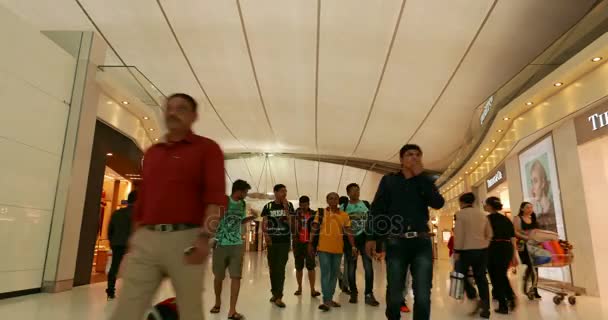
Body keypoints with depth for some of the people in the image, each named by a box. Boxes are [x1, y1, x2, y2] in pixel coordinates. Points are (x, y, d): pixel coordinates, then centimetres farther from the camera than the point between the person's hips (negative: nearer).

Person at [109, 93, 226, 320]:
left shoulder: (207, 148, 2)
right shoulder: (152, 152, 20)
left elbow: (216, 195, -9)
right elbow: (142, 197, 22)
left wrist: (205, 237, -20)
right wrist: (135, 235, 17)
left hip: (185, 239, -5)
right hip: (146, 239, 5)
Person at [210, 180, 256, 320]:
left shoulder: (243, 204, 7)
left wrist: (251, 218, 2)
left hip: (237, 245, 3)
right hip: (220, 244, -3)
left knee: (236, 276, -4)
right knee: (218, 276, 10)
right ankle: (218, 302, 35)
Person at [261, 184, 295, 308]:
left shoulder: (289, 205, 3)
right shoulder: (268, 206, 4)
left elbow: (291, 223, -4)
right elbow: (264, 223, 4)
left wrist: (286, 208, -13)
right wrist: (265, 234, -13)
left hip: (284, 241, -1)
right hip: (272, 241, 2)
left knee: (280, 268, -6)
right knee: (272, 268, 9)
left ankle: (278, 297, -5)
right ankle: (275, 294, 23)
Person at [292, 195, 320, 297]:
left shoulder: (313, 214, 3)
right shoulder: (295, 213, 5)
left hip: (309, 243, -1)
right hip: (298, 243, 1)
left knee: (311, 267, -4)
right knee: (299, 267, 11)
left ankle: (312, 290, -1)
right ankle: (299, 288, 23)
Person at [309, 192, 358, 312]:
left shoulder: (344, 215, 5)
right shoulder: (321, 213, 0)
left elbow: (348, 232, 6)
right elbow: (314, 229, 2)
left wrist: (353, 246, 0)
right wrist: (311, 244, 0)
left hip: (338, 249, 3)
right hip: (323, 248, -3)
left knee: (334, 274, 11)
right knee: (325, 273, -4)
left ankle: (330, 298, 22)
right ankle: (326, 300, -2)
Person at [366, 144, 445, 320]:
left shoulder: (425, 182, 15)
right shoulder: (389, 180, 9)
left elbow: (438, 203, -4)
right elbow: (377, 208, 4)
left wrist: (420, 175, -3)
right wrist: (372, 237, -5)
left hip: (422, 242, 2)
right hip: (396, 242, -1)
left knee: (423, 295, -2)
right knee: (394, 294, 4)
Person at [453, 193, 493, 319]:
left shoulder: (460, 214, -7)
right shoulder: (482, 214, 12)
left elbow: (458, 234, -13)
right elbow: (489, 234, 14)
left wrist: (456, 251, -10)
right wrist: (485, 246, 18)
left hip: (467, 250, -6)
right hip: (482, 250, 6)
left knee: (462, 275, 7)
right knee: (481, 278, 10)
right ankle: (485, 309, 10)